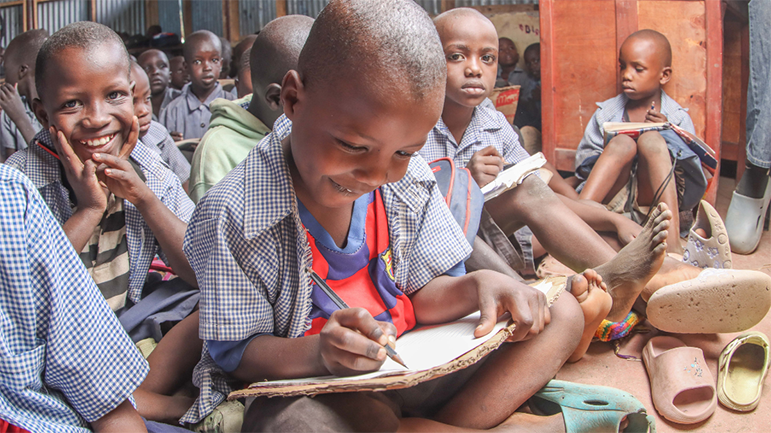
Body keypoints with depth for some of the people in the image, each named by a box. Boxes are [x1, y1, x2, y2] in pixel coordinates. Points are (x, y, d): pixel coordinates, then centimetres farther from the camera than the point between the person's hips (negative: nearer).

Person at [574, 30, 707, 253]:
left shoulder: (678, 118, 7)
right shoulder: (606, 113, 12)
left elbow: (696, 176, 0)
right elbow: (582, 158, 10)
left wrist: (667, 134, -13)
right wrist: (610, 153, -12)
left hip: (653, 195, -1)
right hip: (611, 194, 1)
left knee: (650, 139, -25)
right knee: (623, 142, -24)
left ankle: (672, 242, -41)